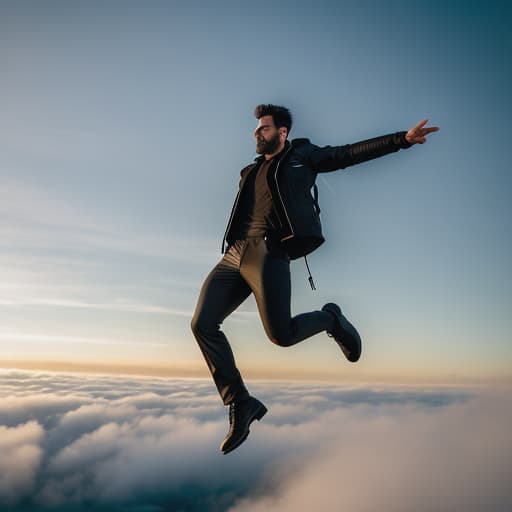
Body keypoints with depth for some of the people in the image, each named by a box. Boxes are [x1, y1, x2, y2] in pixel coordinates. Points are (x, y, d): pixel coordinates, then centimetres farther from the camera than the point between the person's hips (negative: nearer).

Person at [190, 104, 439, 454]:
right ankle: (240, 404, 2)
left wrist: (403, 138, 2)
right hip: (234, 255, 6)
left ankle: (330, 318, 16)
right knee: (202, 324, -8)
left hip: (269, 253, -6)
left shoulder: (302, 156, 14)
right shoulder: (250, 173, 29)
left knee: (282, 334, -18)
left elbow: (350, 154, 9)